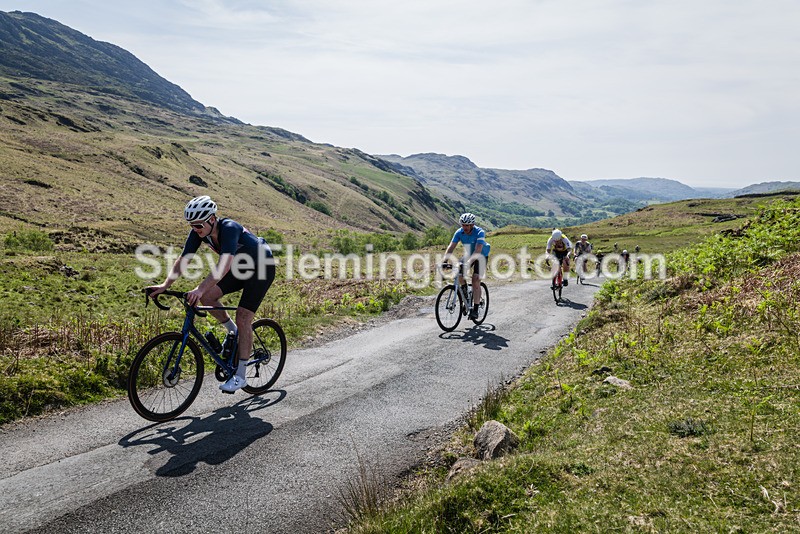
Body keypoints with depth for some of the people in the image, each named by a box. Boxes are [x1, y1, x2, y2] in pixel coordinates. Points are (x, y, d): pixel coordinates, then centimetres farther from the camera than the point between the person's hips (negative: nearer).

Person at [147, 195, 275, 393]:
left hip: (262, 267, -7)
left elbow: (224, 265, -46)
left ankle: (240, 376, -4)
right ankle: (232, 331, 13)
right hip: (240, 267, 7)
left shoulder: (229, 228, -34)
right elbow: (182, 260, -13)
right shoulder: (199, 232, -13)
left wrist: (200, 289, -55)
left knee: (243, 318, -14)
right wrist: (164, 285, -26)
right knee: (207, 296, -14)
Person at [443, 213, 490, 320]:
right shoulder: (459, 232, -17)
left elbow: (478, 250, -41)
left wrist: (469, 262, -55)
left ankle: (475, 310, -13)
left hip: (481, 256, -4)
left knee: (475, 280, -18)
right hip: (468, 255, 4)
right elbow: (451, 247, -22)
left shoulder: (479, 232, -30)